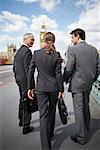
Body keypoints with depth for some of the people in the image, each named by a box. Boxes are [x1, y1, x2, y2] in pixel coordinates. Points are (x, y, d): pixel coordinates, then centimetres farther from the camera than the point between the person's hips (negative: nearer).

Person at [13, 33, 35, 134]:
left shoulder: (18, 51, 12)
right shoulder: (27, 51, -17)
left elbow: (14, 67, 16)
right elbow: (28, 69, -22)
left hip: (19, 80, 10)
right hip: (25, 81, -9)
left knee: (22, 101, 22)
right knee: (26, 103, 0)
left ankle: (21, 121, 39)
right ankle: (26, 127, 11)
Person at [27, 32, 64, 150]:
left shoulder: (36, 54, -5)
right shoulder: (56, 55, -7)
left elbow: (30, 72, -3)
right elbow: (58, 74, -7)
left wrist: (30, 87, 7)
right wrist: (61, 89, 3)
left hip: (41, 87, -1)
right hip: (53, 87, 1)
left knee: (43, 114, 3)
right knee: (51, 111, 21)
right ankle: (50, 133, 42)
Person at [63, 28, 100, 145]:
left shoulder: (72, 49, -14)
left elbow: (68, 69, -15)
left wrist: (64, 80, 3)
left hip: (77, 84, -7)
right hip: (88, 84, 7)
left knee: (79, 110, 5)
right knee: (85, 107, 23)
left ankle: (81, 137, 18)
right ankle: (86, 128, 43)